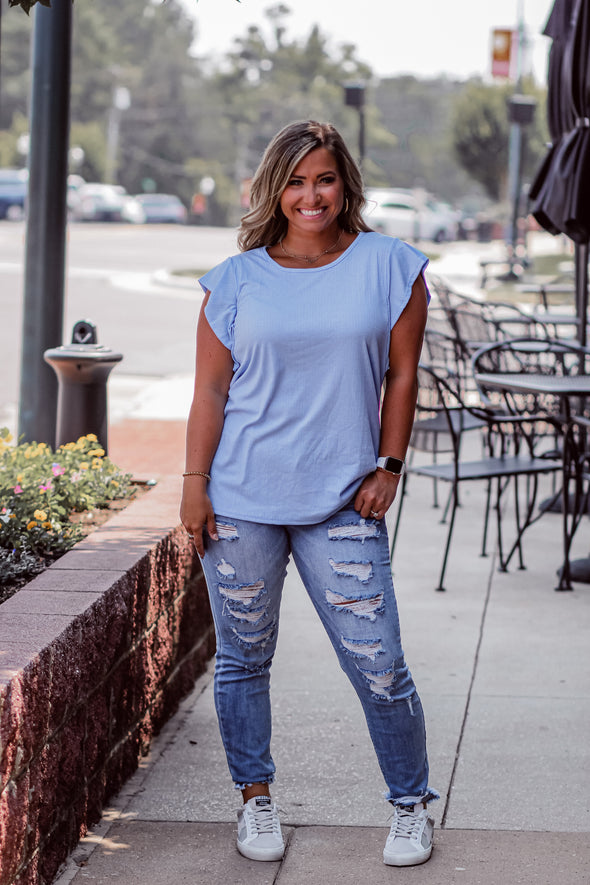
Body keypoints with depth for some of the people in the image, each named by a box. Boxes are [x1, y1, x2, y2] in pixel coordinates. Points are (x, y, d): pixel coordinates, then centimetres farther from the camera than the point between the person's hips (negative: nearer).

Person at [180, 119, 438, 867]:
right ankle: (255, 799, 26)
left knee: (377, 664, -2)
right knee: (244, 658, 8)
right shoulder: (237, 280, 3)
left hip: (343, 503, -1)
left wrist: (389, 467, 1)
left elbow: (401, 376, 7)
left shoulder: (389, 266, 3)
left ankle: (411, 805, 17)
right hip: (241, 500, 1)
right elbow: (210, 391, 4)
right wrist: (195, 483, -2)